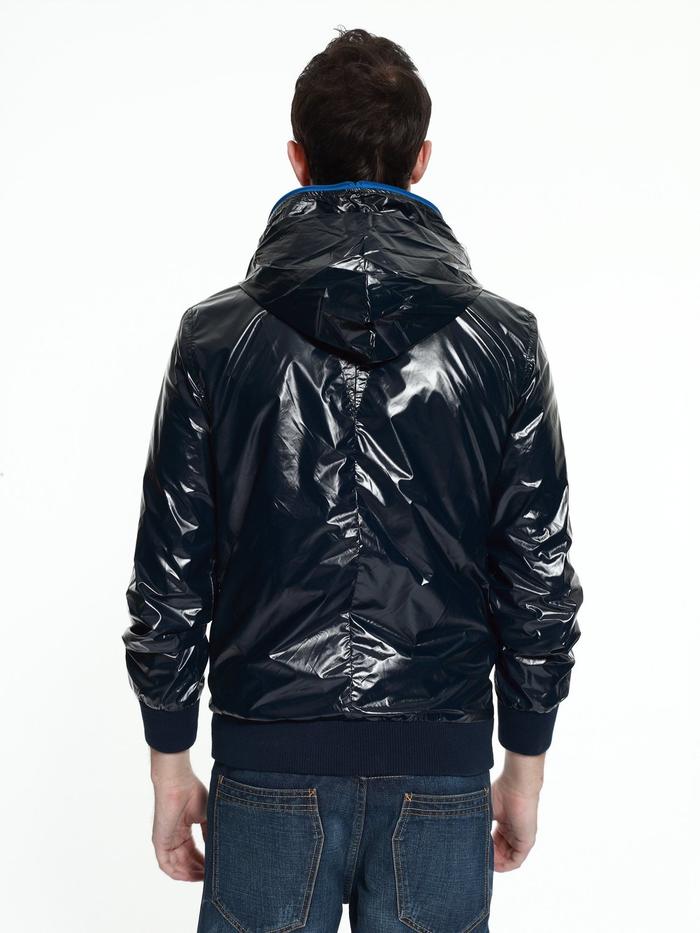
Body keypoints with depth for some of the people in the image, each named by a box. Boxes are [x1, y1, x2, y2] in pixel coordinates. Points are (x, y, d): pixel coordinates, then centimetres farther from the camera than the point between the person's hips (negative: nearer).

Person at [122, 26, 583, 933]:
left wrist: (170, 763, 8)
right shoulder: (503, 341, -2)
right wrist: (525, 766, 10)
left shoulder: (215, 339, -4)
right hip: (441, 768, 1)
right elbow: (541, 577, -1)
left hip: (270, 765, 0)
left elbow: (169, 577, -3)